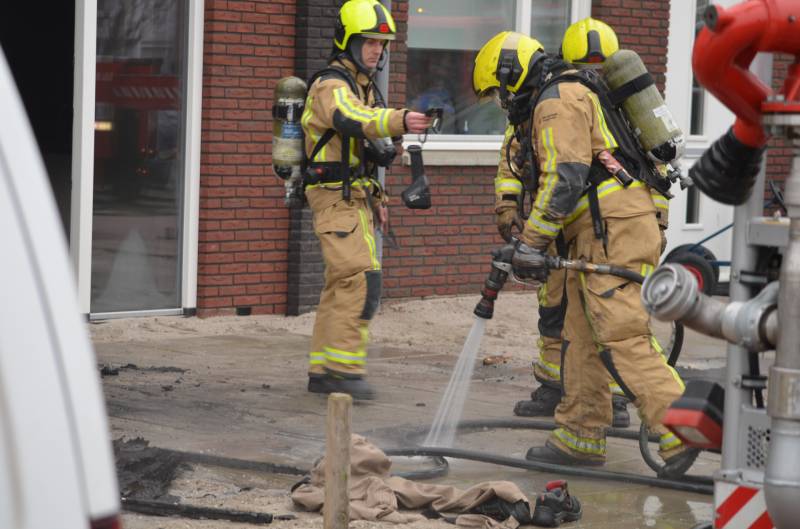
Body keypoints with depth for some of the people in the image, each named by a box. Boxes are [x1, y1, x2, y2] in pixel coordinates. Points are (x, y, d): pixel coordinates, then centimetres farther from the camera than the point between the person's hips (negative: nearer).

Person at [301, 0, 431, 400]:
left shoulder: (364, 87, 17)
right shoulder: (331, 87, -15)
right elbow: (355, 121, -37)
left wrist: (376, 199, 21)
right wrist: (400, 121, -54)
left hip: (357, 199, 10)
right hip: (335, 198, -10)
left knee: (340, 287, 10)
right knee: (360, 281, -18)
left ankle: (322, 372, 13)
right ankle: (344, 368, -17)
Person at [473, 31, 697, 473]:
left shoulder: (557, 103, -8)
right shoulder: (570, 96, 25)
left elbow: (564, 180, -18)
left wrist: (531, 243, -14)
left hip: (613, 230, -11)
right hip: (599, 236, 11)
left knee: (621, 339, -15)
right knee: (582, 339, 12)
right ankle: (580, 438, 17)